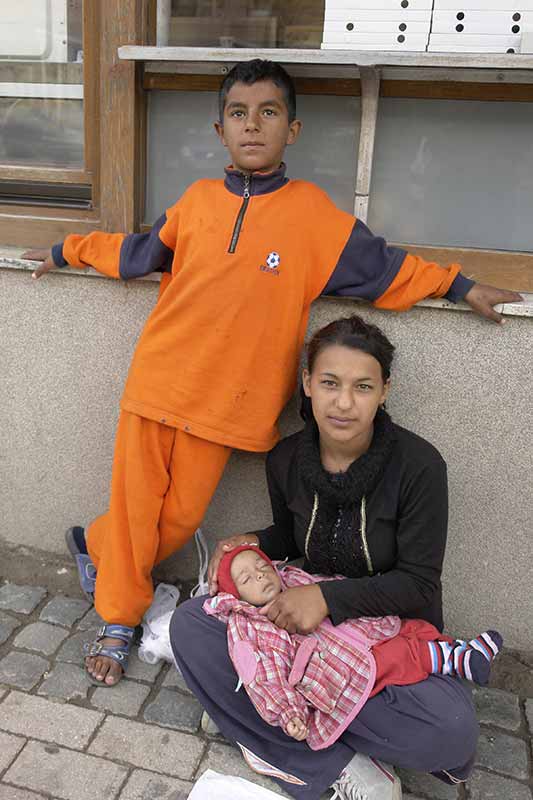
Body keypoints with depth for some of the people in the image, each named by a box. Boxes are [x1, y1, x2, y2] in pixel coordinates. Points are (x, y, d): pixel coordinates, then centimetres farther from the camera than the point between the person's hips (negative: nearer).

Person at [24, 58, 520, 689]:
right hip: (154, 378, 1)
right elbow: (137, 252, 20)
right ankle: (118, 621, 32)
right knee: (135, 505, 8)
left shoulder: (313, 212, -1)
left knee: (181, 516, 7)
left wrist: (460, 286, 8)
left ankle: (98, 549, 37)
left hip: (223, 401, -1)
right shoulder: (197, 200, 5)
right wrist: (67, 251, 28)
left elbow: (383, 268, 8)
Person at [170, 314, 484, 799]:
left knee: (452, 731, -33)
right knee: (189, 625, -16)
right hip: (310, 623, 4)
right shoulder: (286, 460, -7)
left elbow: (418, 583, -15)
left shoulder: (418, 464, -19)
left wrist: (329, 596, -26)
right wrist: (253, 543, -9)